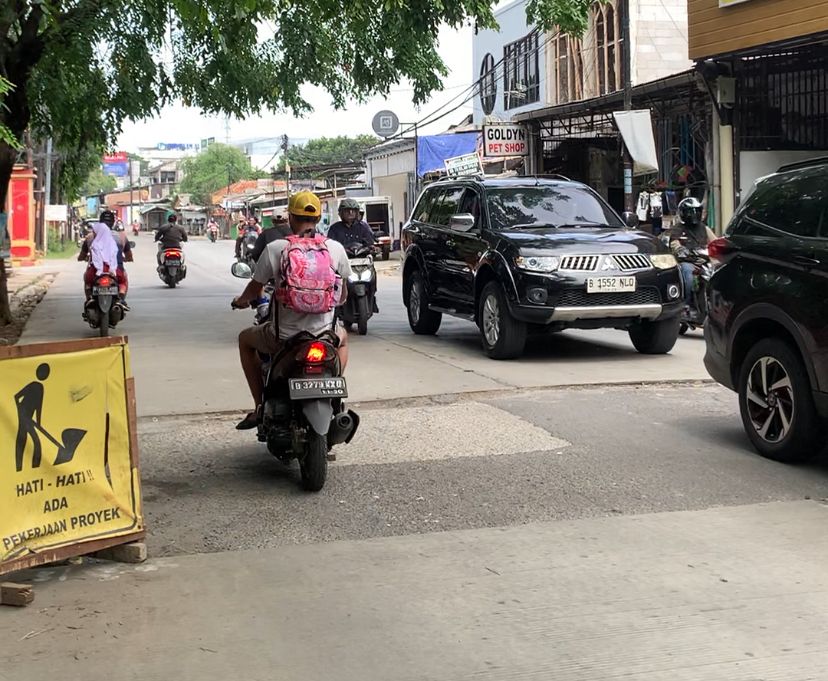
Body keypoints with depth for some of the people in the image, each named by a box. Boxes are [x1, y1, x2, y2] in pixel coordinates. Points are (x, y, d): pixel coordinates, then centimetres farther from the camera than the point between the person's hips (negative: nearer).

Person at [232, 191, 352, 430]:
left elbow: (255, 289, 1)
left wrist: (240, 301, 25)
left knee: (245, 339, 29)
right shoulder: (335, 248, -3)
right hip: (324, 334, 2)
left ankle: (260, 406, 21)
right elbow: (342, 295, 9)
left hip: (284, 336, -2)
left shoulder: (274, 249, -10)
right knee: (342, 336, 39)